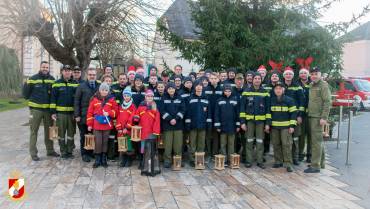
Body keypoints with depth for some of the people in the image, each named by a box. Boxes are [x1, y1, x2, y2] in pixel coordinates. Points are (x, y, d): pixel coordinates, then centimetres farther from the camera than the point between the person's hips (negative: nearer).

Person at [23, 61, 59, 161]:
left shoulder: (52, 79, 4)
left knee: (49, 130, 12)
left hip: (48, 109, 4)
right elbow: (26, 93, -1)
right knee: (34, 131, 2)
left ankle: (50, 150, 23)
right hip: (36, 109, -3)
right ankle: (33, 153, 9)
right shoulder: (33, 79, -6)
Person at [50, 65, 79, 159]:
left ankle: (70, 151, 19)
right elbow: (53, 99, 2)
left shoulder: (75, 84, 7)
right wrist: (53, 112, -3)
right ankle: (63, 152, 15)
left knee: (71, 133, 8)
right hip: (60, 112, -1)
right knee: (61, 133, 5)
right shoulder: (57, 84, 3)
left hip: (72, 113, 2)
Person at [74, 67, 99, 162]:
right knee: (84, 135, 6)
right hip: (84, 116, -2)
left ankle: (92, 152, 21)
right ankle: (84, 153, 17)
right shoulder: (81, 86, 2)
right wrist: (77, 115, -6)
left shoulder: (99, 86, 7)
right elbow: (76, 101, 0)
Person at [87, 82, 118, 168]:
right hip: (97, 125, -1)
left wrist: (109, 113, -18)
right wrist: (89, 124, -2)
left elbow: (115, 110, 2)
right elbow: (90, 112, 0)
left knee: (105, 142, 9)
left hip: (107, 125, 1)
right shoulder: (94, 99, -1)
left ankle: (104, 160, 20)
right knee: (98, 142, -1)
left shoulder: (111, 99, 2)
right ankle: (97, 160, 11)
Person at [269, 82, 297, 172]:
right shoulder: (271, 100, 8)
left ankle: (288, 163, -2)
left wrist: (292, 125, -9)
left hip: (286, 126, -4)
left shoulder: (289, 100, -3)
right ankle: (278, 161, 21)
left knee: (286, 144, -8)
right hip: (274, 126, 4)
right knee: (276, 144, 9)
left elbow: (293, 113, -3)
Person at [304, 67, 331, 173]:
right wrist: (308, 113, 14)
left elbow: (327, 102, -14)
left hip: (318, 117, -9)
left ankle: (315, 166, -2)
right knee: (318, 141, 16)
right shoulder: (311, 85, 17)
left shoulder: (323, 85, -8)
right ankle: (321, 162, 28)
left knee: (316, 141, -7)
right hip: (311, 116, 9)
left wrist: (324, 117, -19)